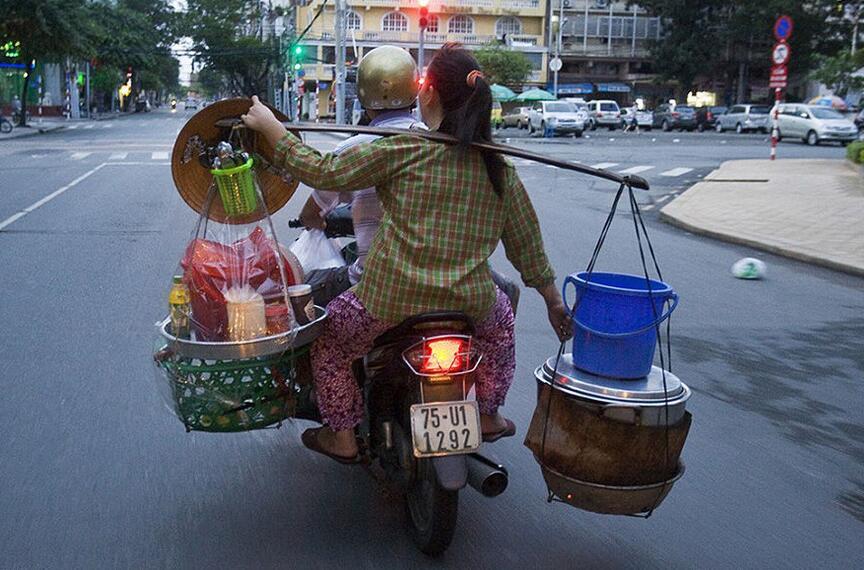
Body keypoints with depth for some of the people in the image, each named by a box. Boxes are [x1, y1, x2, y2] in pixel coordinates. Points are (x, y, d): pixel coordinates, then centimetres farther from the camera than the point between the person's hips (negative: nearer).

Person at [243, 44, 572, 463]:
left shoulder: (401, 151, -10)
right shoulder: (499, 167, 3)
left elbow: (324, 172, -5)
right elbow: (527, 245, 10)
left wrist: (269, 126, 7)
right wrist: (554, 301, 22)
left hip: (391, 301, -4)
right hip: (470, 305, 4)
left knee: (330, 337, 24)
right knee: (501, 318, 38)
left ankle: (341, 436, 31)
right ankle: (487, 415, 43)